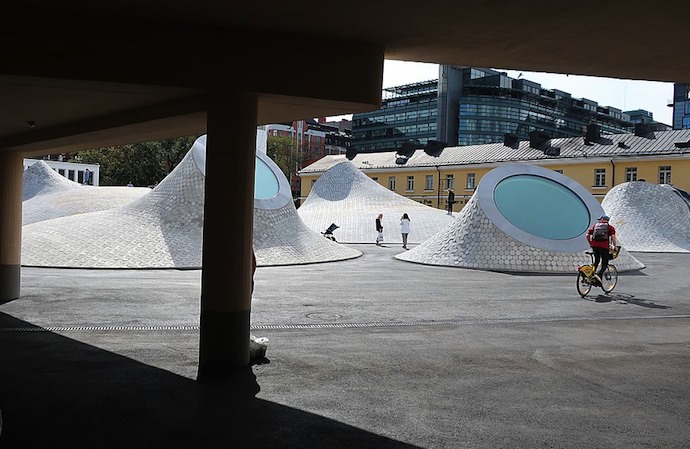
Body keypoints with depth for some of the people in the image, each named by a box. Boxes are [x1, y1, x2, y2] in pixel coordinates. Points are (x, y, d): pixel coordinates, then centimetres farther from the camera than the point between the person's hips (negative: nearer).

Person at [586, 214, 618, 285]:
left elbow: (587, 235, 11)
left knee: (596, 260, 25)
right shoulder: (610, 227, 11)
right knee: (604, 264, 2)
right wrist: (615, 246, 1)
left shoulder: (594, 225, 19)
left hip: (594, 245, 3)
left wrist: (590, 244, 21)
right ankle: (599, 275, -21)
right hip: (604, 246, -3)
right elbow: (613, 236, -6)